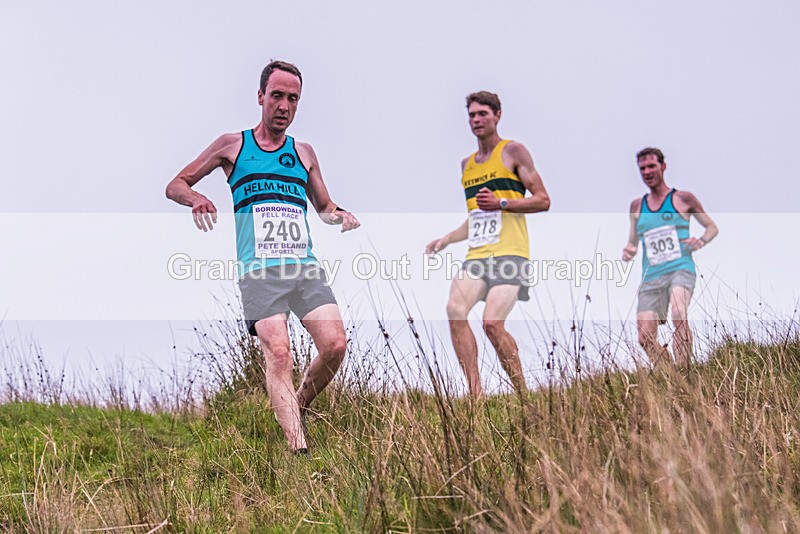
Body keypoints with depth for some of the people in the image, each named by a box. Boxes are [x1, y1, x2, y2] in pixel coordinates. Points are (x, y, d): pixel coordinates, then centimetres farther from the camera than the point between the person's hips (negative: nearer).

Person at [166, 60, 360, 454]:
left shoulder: (304, 153, 19)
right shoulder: (232, 145, 11)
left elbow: (324, 207, 30)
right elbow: (175, 186, 15)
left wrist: (338, 215, 6)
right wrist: (197, 199, -8)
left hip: (305, 267, 3)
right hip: (259, 271, -3)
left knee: (335, 345, -14)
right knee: (278, 354, -19)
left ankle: (297, 408, 13)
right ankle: (299, 450, -24)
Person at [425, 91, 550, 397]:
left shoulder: (513, 151, 4)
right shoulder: (467, 164, 23)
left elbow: (543, 201, -2)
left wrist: (502, 203, -13)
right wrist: (446, 240, 20)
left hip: (510, 253, -6)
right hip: (477, 254, 6)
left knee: (492, 323, -19)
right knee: (455, 309, -17)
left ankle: (524, 396, -5)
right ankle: (475, 393, -16)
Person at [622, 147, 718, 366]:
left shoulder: (683, 199, 7)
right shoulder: (637, 206, 16)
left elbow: (712, 227, 14)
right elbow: (632, 243, 23)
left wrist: (701, 241, -7)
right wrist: (628, 251, 0)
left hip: (681, 268, -4)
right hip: (651, 276, 4)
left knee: (678, 312, -34)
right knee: (645, 339, -8)